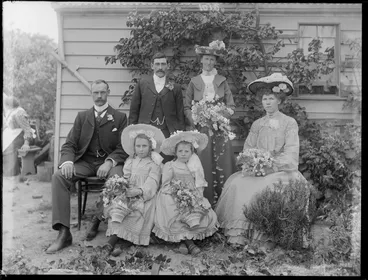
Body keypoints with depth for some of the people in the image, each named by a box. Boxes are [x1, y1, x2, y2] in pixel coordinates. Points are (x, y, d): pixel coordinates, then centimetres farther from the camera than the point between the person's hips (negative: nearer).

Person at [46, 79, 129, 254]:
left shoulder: (120, 117, 9)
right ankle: (63, 233, -24)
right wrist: (67, 161, -14)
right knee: (58, 176, -24)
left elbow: (123, 147, 0)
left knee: (118, 177, -36)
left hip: (108, 162, -2)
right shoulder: (82, 117, 16)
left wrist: (109, 162, -20)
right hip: (85, 161, 3)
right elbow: (69, 144, 9)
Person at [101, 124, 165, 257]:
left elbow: (152, 183, -8)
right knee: (116, 206, -24)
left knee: (134, 212, -29)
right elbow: (124, 177, 16)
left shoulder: (154, 164, 4)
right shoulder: (129, 161, 20)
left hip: (144, 195, -4)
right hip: (128, 193, 4)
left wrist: (140, 191, -26)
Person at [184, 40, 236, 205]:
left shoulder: (222, 81, 10)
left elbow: (231, 106, 7)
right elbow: (186, 107, 5)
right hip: (200, 129, 0)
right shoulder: (194, 82, 8)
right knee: (203, 165, -3)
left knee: (222, 164, -1)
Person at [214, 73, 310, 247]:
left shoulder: (289, 123, 2)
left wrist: (269, 164, -18)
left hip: (282, 171, -3)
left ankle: (261, 236, -21)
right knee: (237, 183, -23)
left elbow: (290, 154, -7)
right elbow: (247, 149, 9)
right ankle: (239, 234, -20)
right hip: (258, 170, 4)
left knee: (267, 186, -33)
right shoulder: (257, 124, 14)